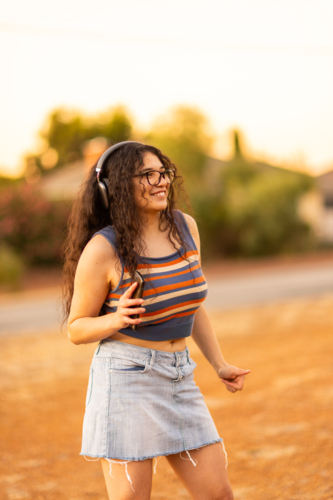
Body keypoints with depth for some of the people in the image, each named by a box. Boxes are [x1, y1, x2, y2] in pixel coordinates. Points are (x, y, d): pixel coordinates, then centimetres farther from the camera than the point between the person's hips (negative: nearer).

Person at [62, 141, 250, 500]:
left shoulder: (185, 227, 4)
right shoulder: (102, 249, -12)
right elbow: (76, 328, -3)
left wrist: (219, 365, 15)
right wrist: (117, 319, -22)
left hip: (179, 377, 6)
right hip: (125, 377, -6)